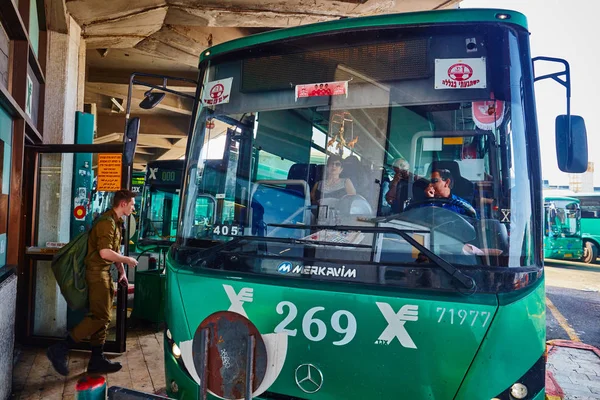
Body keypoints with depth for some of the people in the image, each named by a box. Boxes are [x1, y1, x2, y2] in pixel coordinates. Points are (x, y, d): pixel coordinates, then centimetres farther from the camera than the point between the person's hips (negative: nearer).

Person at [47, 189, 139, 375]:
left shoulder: (116, 222, 15)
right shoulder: (107, 221, -17)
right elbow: (105, 252, -27)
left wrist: (121, 271, 14)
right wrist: (127, 260, -14)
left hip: (104, 272, 10)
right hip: (97, 272, -10)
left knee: (103, 317, 11)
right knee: (99, 317, -11)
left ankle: (97, 360, 18)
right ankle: (60, 349, -4)